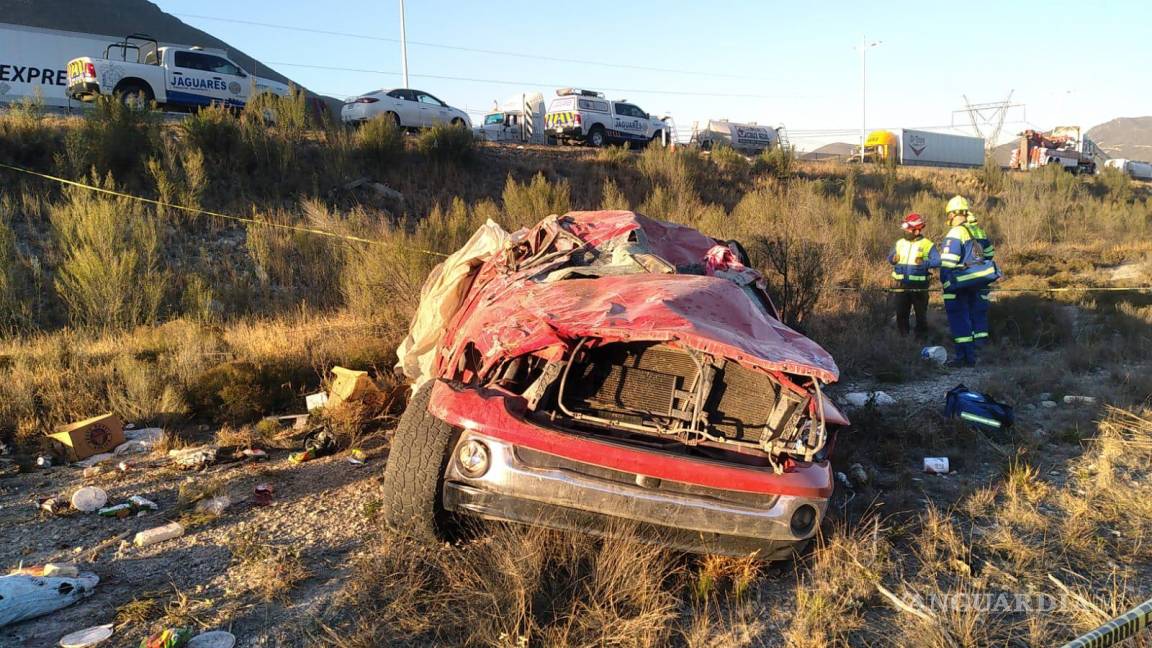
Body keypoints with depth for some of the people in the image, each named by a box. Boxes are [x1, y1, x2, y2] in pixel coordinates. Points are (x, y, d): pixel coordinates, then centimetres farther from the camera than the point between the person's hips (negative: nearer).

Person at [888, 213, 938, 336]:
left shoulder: (927, 245, -7)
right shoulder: (900, 243, 8)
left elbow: (938, 261, -12)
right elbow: (890, 258, 15)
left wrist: (924, 263, -29)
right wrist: (893, 259, -8)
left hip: (919, 287, -4)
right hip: (901, 286, 4)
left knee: (921, 314, 8)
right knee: (901, 314, 10)